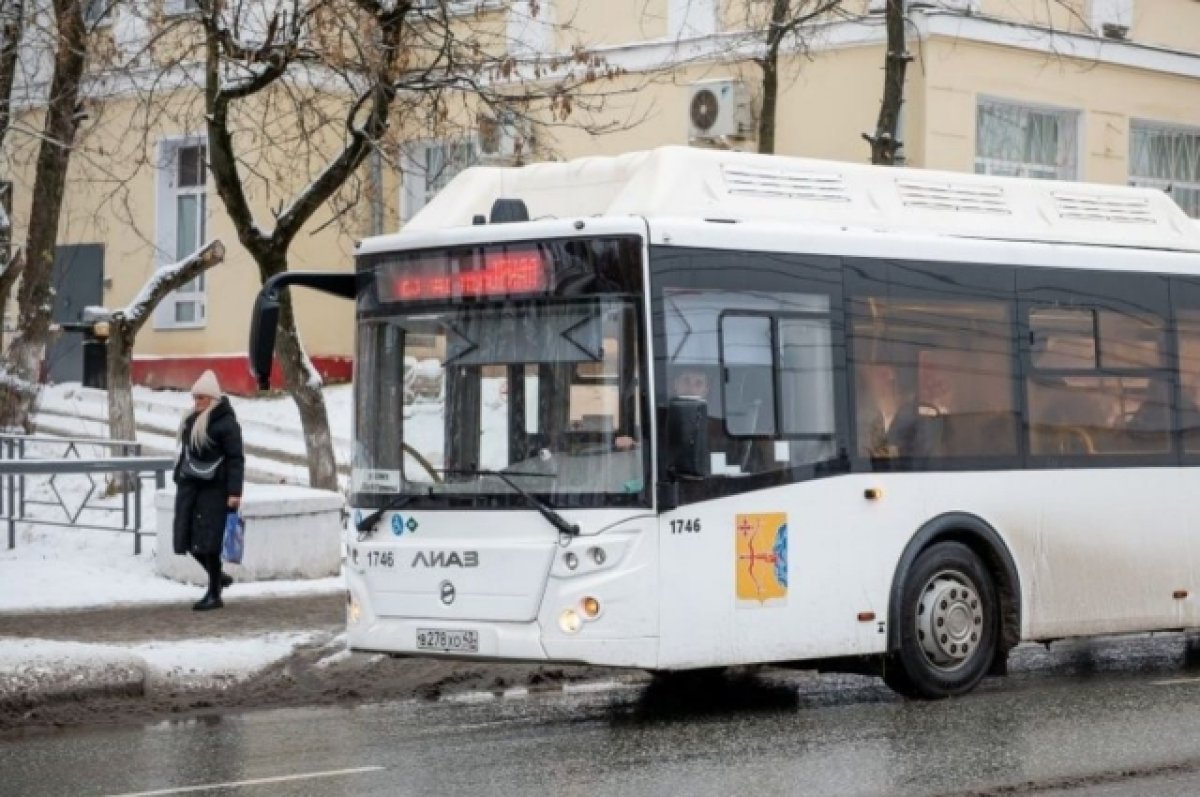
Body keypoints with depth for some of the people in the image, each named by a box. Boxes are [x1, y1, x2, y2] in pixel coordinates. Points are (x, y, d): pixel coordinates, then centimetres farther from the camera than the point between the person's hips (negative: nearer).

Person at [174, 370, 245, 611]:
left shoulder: (225, 422, -10)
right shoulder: (192, 420, 14)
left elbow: (236, 459, -13)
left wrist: (234, 492, -19)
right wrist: (180, 477, 23)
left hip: (213, 488, -8)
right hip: (189, 485, 8)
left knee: (207, 541, -7)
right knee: (188, 539, 6)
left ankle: (214, 594, 3)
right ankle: (218, 578, 26)